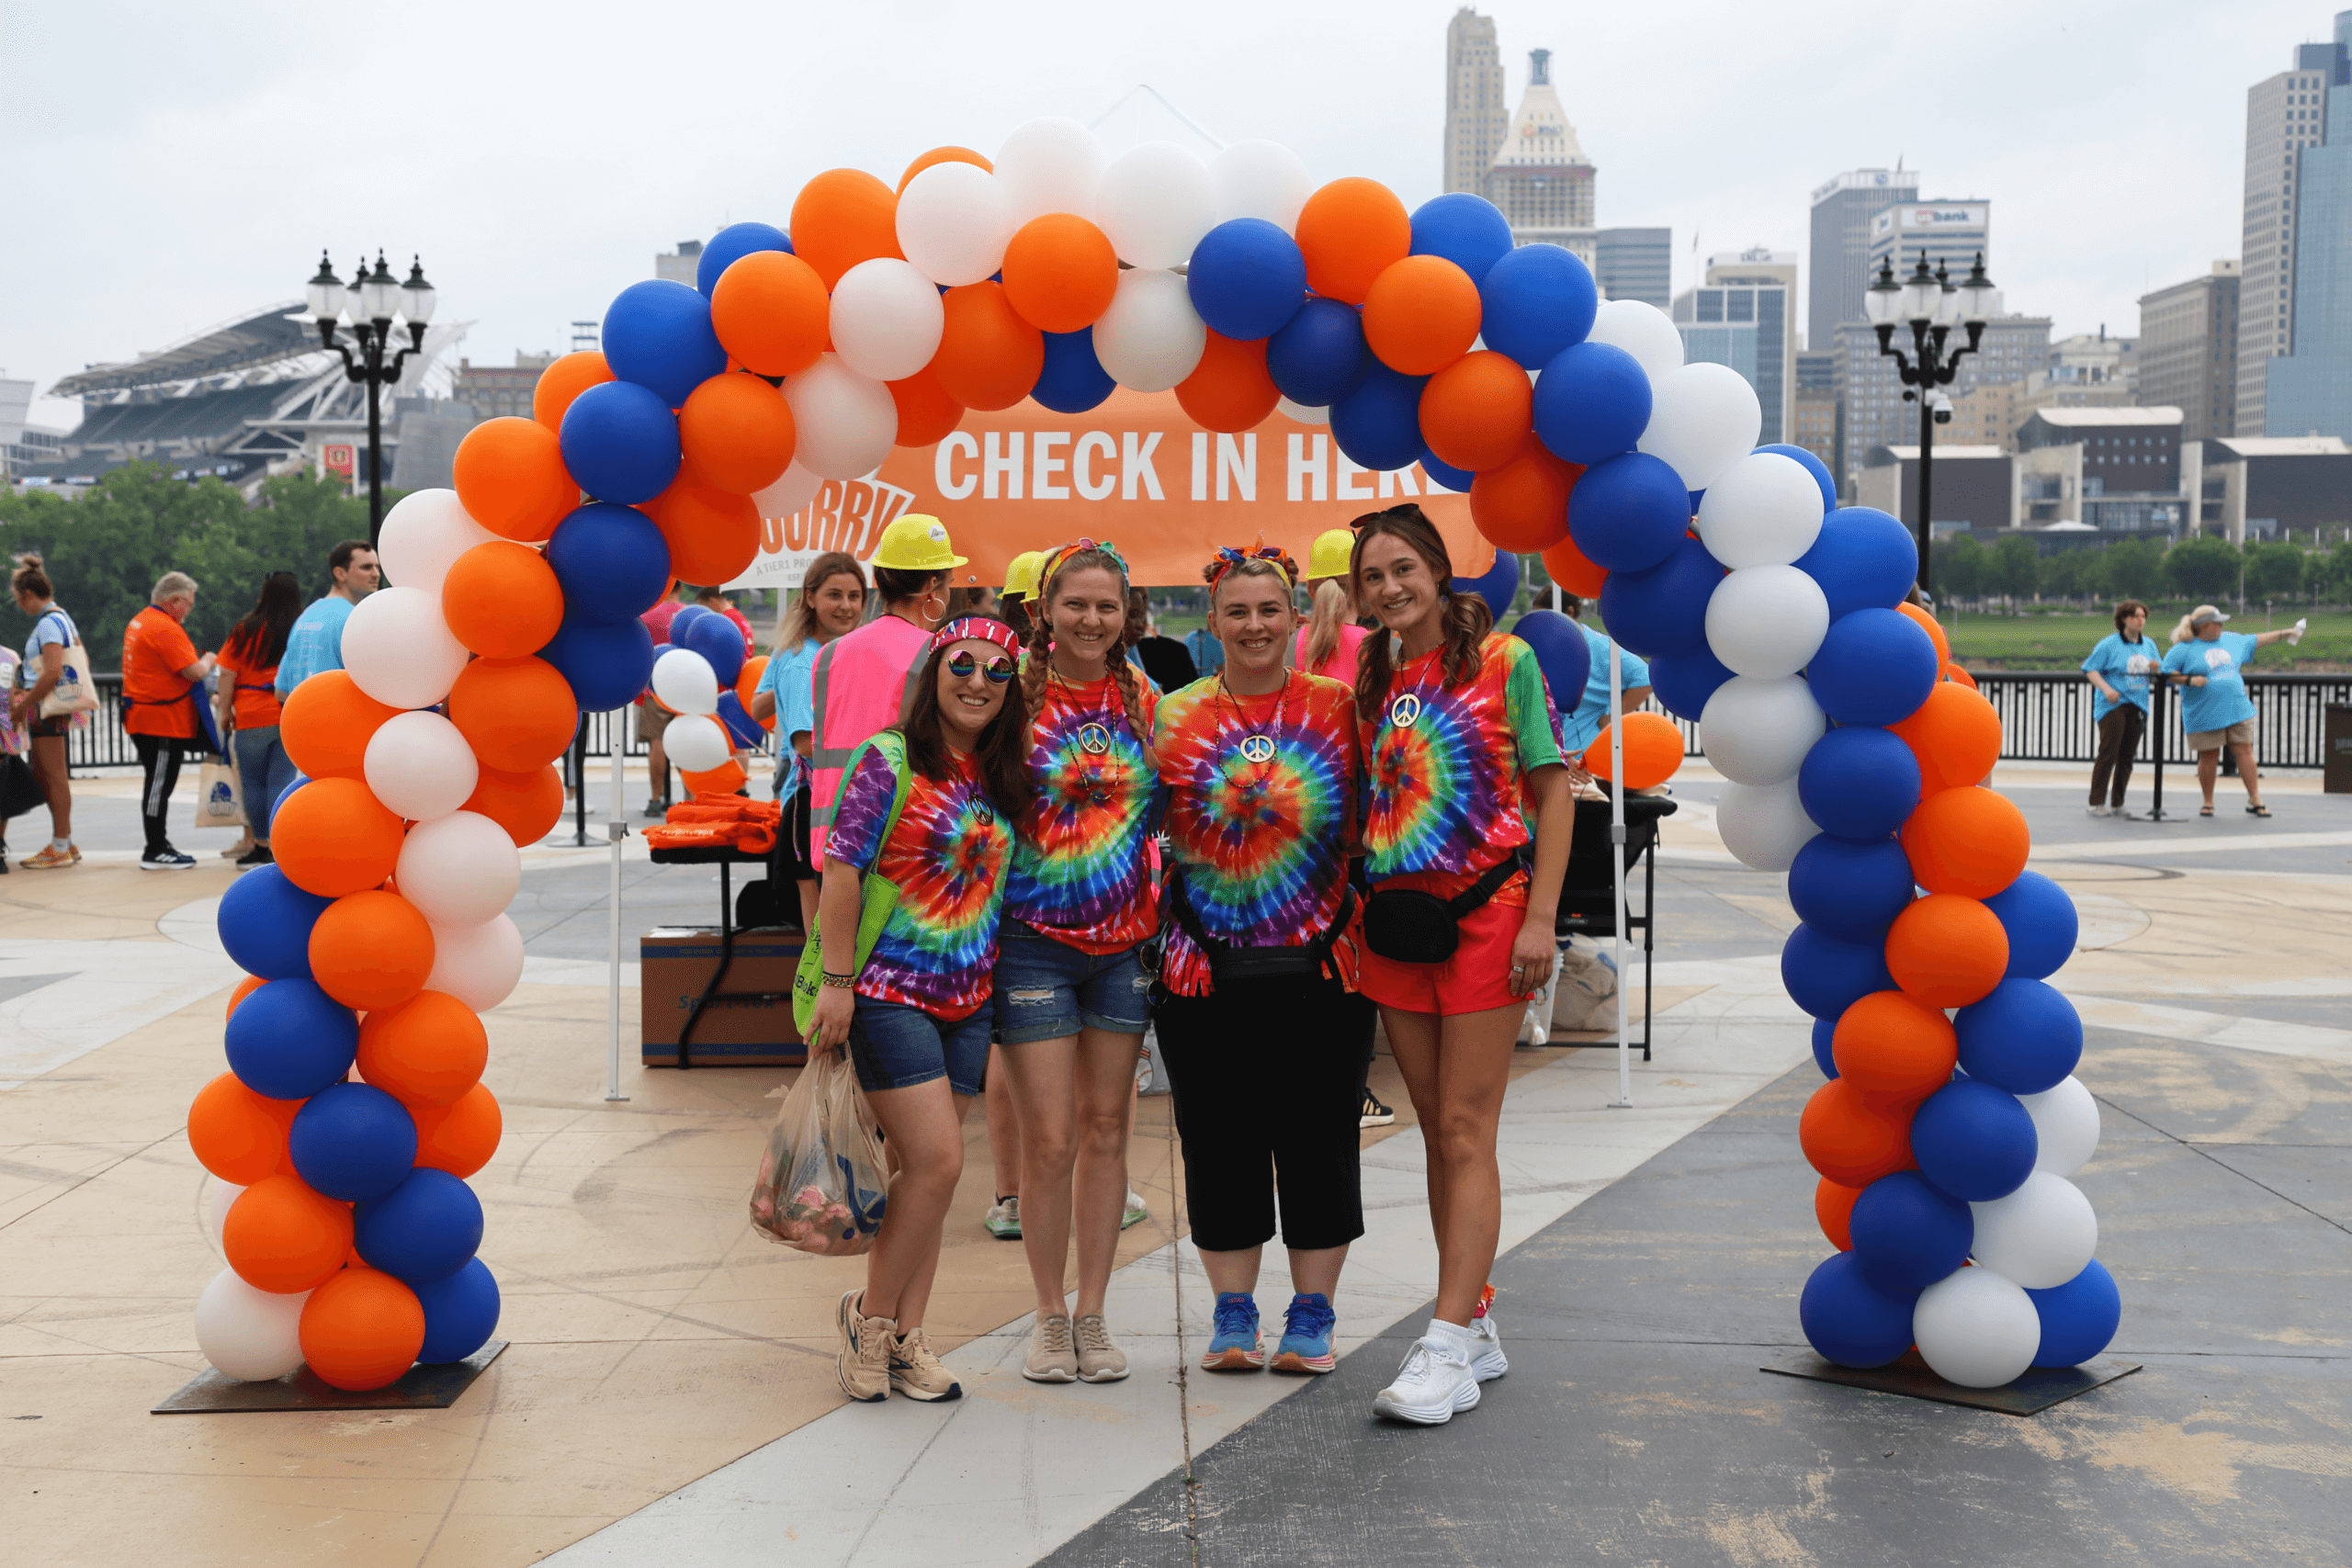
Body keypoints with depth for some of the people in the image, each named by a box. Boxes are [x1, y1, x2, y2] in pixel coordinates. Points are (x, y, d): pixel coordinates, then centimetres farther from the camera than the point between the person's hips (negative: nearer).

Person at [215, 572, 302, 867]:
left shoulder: (246, 631, -3)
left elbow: (228, 676, -1)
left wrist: (225, 711, 9)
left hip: (253, 718, -1)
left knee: (253, 782, 11)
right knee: (282, 781, 2)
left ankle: (261, 846, 14)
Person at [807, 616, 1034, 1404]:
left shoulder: (1001, 777, 10)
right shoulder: (889, 759, -9)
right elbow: (842, 869, -12)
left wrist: (992, 981, 13)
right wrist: (837, 981, -14)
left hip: (967, 997, 6)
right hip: (890, 989, -6)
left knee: (921, 1169, 8)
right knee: (937, 1161, -12)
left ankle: (901, 1336, 15)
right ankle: (871, 1313, 6)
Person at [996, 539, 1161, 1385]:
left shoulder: (1141, 698, 6)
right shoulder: (1015, 695, -5)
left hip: (1125, 939, 3)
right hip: (1034, 941, -3)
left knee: (1106, 1130, 8)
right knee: (1049, 1139, -2)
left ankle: (1093, 1314, 19)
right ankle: (1050, 1315, 14)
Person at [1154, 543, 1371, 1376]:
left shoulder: (1338, 706, 3)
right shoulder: (1173, 715, 5)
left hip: (1321, 963, -1)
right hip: (1205, 968, 1)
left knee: (1318, 1136, 5)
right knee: (1219, 1140, 6)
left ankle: (1311, 1316, 17)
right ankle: (1233, 1315, 19)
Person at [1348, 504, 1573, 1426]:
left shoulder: (1503, 661, -3)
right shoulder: (1375, 680, 12)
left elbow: (1552, 793, -4)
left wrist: (1540, 917, -12)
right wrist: (1355, 910, 8)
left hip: (1484, 911, -6)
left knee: (1466, 1134, -7)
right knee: (1438, 1134, 9)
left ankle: (1448, 1349, -8)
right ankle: (1477, 1328, 19)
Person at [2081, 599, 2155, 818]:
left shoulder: (2148, 645, 14)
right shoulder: (2109, 644, -3)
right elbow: (2090, 669, -6)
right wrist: (2106, 688, -20)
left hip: (2137, 708, 6)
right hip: (2112, 705, -6)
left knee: (2127, 758, 6)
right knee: (2108, 754, -11)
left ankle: (2117, 804, 13)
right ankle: (2097, 803, -7)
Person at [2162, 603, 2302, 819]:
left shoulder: (2231, 640, 14)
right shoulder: (2185, 649, -4)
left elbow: (2256, 640, 29)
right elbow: (2166, 674, -6)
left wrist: (2283, 633, 32)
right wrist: (2189, 680, -19)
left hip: (2237, 710, 5)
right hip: (2205, 714, -5)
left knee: (2244, 751, 1)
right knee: (2209, 757, 1)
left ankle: (2255, 800, 6)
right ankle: (2208, 802, 15)